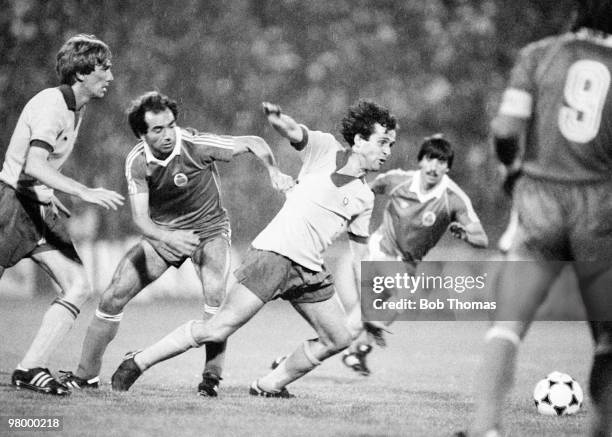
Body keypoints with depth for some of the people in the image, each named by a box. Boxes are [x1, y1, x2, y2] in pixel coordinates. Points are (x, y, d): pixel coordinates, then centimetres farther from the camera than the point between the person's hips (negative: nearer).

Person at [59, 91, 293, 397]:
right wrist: (168, 237, -44)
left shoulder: (195, 145, -25)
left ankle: (212, 377, -18)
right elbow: (139, 217, -24)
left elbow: (253, 143, -15)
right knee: (113, 297, -8)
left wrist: (274, 172, -33)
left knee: (215, 294, -30)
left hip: (208, 230, -2)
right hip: (161, 232, 2)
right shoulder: (137, 162, -18)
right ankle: (85, 375, 6)